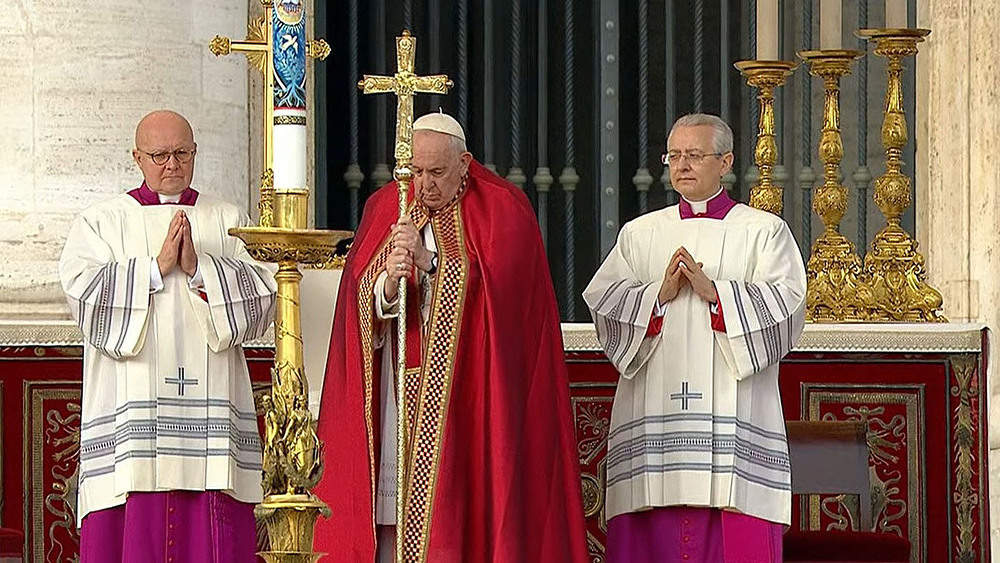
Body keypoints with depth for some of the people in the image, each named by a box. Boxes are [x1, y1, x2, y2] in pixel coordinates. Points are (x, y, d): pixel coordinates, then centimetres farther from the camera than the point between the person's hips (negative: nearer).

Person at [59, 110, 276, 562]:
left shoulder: (229, 222, 15)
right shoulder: (101, 222, 11)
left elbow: (260, 293, 2)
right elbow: (84, 292, -5)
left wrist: (199, 268, -10)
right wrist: (157, 266, -10)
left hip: (210, 403, 1)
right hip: (132, 406, -1)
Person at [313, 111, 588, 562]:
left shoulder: (502, 210, 3)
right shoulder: (385, 209, 13)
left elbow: (499, 289, -11)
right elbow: (362, 304, 3)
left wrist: (429, 261, -15)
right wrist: (389, 283, -19)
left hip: (468, 400, -3)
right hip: (396, 402, 3)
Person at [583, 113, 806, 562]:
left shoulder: (763, 232, 9)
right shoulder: (640, 233, 17)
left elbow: (784, 306, -5)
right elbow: (601, 302, 5)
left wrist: (714, 292, -14)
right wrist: (659, 294, -10)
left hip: (731, 416, -2)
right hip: (653, 418, 3)